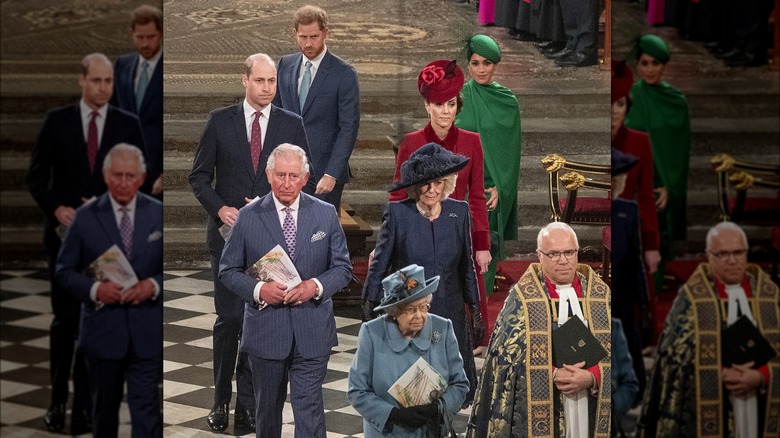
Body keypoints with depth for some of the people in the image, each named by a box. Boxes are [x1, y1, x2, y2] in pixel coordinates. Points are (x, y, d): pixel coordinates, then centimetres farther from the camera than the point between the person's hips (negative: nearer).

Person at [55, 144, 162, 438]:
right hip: (102, 329, 1)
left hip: (147, 333, -1)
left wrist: (154, 285, -15)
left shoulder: (159, 214, 0)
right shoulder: (85, 217, -1)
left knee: (146, 408, -5)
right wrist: (94, 289, -17)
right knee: (105, 407, 17)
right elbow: (64, 270, 1)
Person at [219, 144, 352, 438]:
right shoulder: (249, 216, -1)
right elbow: (228, 270, 2)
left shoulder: (326, 214, 2)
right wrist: (258, 289, -17)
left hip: (312, 333, 0)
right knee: (267, 408, 16)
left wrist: (316, 286, -15)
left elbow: (343, 267, 5)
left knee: (309, 409, -5)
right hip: (265, 331, 1)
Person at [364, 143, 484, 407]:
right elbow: (379, 265, 0)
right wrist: (370, 311, 1)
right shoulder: (397, 213, -7)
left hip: (448, 315, 3)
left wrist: (475, 311, 13)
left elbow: (466, 265, 11)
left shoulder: (459, 212, 1)